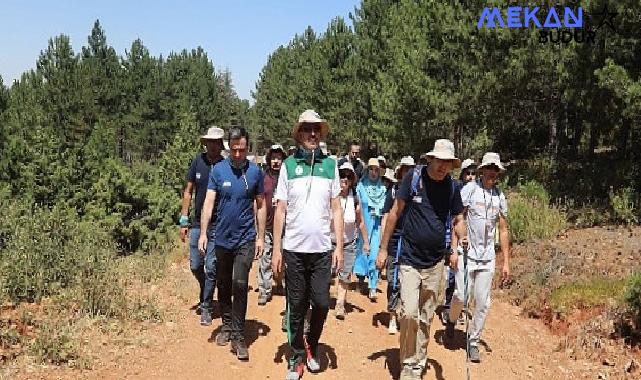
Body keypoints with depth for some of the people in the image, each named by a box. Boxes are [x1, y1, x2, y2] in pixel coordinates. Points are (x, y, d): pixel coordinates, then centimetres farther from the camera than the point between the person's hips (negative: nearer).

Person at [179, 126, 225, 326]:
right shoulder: (198, 161, 0)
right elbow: (188, 191, 7)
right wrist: (184, 220, 4)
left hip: (218, 226, -3)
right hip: (197, 223, 3)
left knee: (211, 268, 0)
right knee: (195, 266, 11)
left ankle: (206, 306, 16)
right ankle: (205, 295, 39)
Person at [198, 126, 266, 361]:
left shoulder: (255, 172, -3)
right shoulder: (218, 170, -3)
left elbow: (261, 205, 4)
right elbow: (208, 202, -6)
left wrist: (260, 237, 2)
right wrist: (203, 233, -15)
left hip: (246, 239, -2)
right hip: (222, 238, 2)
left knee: (240, 284, -11)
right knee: (223, 286, 13)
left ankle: (238, 336, -2)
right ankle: (227, 326, 32)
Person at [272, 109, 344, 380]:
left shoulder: (330, 164, 4)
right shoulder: (289, 165, 1)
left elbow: (336, 209, 6)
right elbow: (280, 210, 3)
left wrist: (339, 247, 1)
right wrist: (276, 249, -1)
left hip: (322, 249, 1)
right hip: (293, 249, 0)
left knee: (321, 304, 3)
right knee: (296, 307, 8)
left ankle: (311, 345, 31)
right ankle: (297, 358, 25)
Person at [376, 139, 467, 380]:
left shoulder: (451, 186, 0)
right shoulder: (414, 178, -9)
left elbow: (458, 218, 10)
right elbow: (395, 212, -4)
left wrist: (461, 236, -14)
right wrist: (383, 249, -3)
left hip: (435, 263, 4)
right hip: (410, 260, -3)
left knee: (426, 318, 12)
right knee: (409, 313, -14)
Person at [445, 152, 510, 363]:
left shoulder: (500, 196, 10)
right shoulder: (469, 189, -3)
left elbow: (503, 230, 13)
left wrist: (506, 262, 10)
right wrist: (453, 250, -12)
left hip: (488, 257, 4)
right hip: (466, 253, -4)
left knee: (483, 302, 3)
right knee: (461, 296, -6)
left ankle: (473, 342, 18)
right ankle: (451, 321, 26)